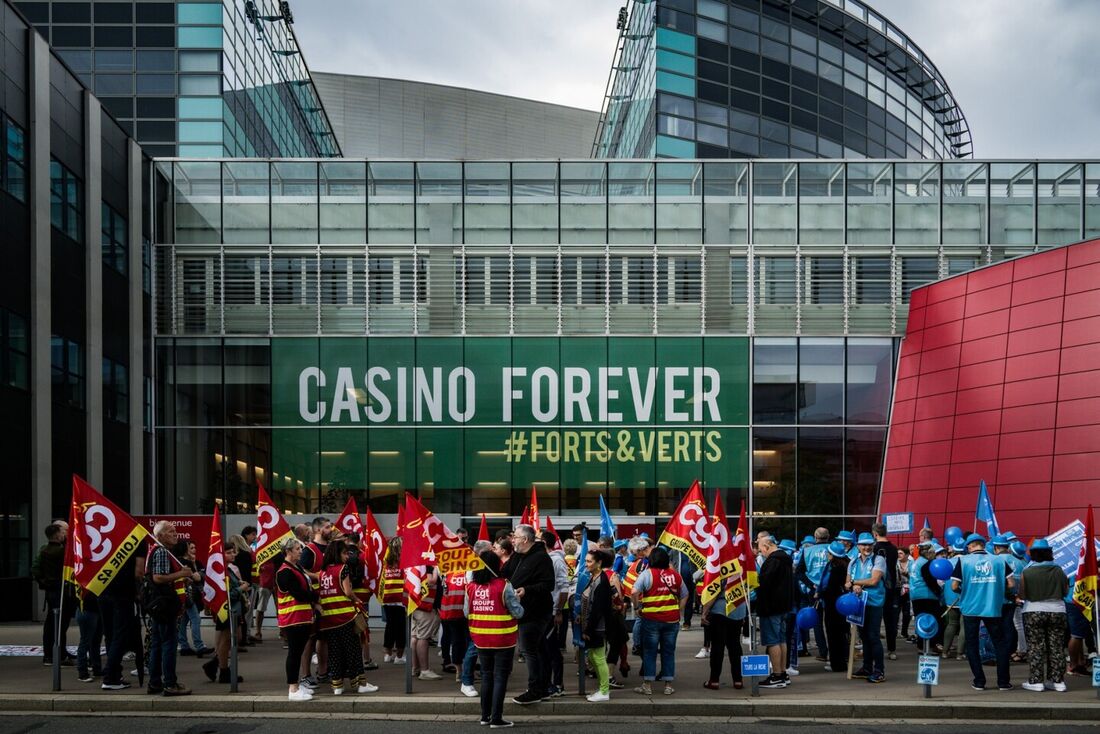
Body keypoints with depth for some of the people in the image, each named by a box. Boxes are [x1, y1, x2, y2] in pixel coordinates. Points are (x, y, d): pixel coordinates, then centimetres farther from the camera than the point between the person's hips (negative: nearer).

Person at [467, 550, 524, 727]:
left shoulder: (471, 587, -4)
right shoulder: (503, 586, -16)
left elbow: (466, 613, 2)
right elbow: (517, 612, -14)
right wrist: (518, 602, 5)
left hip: (480, 639, 4)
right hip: (503, 639, -4)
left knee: (486, 676, 17)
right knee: (500, 677, 4)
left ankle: (485, 715, 22)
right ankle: (496, 718, 3)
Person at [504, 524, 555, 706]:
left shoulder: (541, 558, -15)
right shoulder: (517, 557, 13)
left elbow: (548, 584, -21)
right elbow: (503, 574, 21)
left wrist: (527, 590, -29)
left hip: (534, 613, -9)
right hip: (524, 611, 9)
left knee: (529, 650, -8)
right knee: (537, 650, 14)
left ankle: (534, 691, -2)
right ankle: (543, 688, 21)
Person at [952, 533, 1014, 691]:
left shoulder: (963, 561, -4)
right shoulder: (998, 561, 1)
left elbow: (954, 586, -7)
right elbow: (1010, 584, -2)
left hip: (970, 608, -1)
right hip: (993, 608, 1)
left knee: (972, 644, 10)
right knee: (1000, 643, 12)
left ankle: (979, 681, 9)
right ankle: (1003, 681, 10)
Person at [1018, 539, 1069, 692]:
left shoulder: (1027, 572, -8)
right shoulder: (1058, 571, -1)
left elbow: (1022, 595, -6)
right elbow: (1065, 592, 8)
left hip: (1033, 612, -2)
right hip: (1057, 611, 2)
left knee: (1035, 647, 3)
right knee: (1056, 647, 8)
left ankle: (1036, 681, 1)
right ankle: (1058, 681, 10)